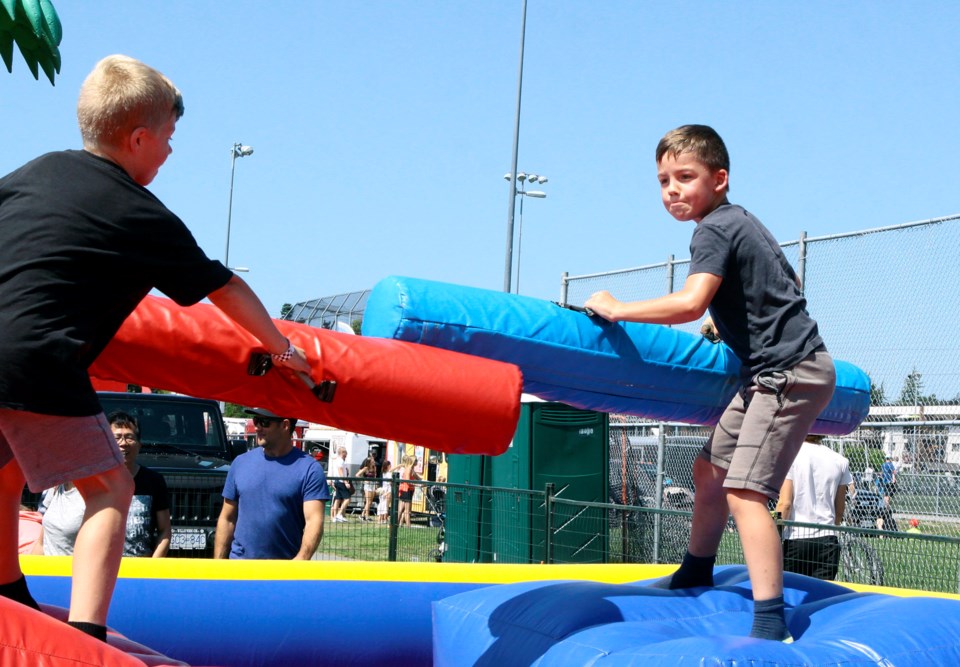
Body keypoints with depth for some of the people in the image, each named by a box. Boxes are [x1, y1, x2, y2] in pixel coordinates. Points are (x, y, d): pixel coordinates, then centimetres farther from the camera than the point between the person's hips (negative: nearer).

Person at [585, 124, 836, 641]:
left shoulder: (714, 229, -14)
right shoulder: (738, 221, 15)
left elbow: (689, 304, -30)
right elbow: (787, 284, 28)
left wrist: (617, 309, -21)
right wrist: (730, 322, 32)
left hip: (790, 373, -11)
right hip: (770, 371, 11)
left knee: (744, 490, -19)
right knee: (710, 469, 20)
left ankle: (770, 624, -22)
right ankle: (696, 573, 40)